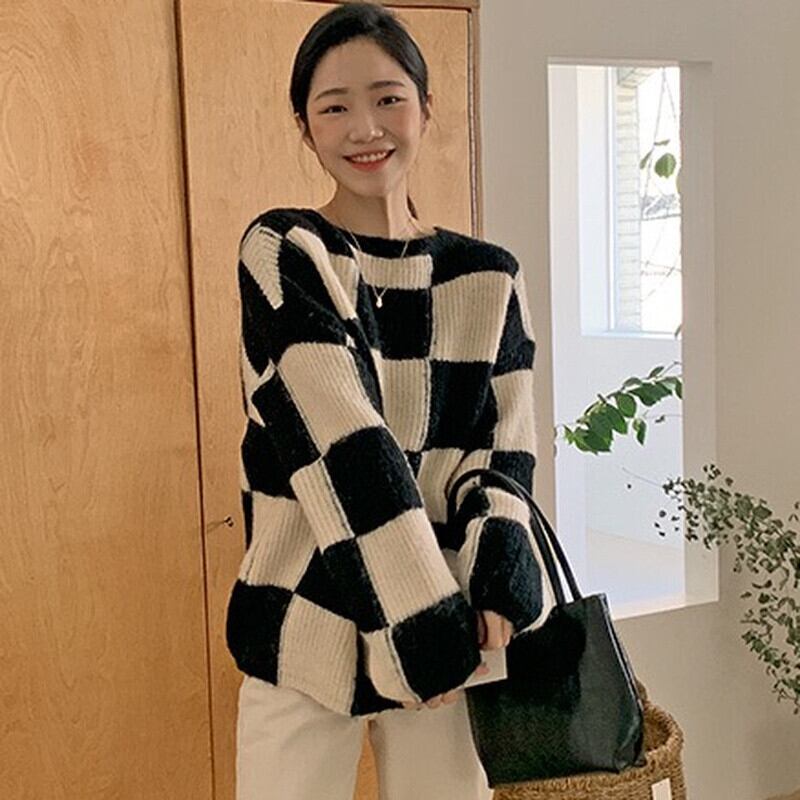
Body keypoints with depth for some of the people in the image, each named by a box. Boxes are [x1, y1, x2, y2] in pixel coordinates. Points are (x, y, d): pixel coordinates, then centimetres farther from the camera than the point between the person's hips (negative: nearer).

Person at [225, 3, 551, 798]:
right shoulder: (279, 253, -7)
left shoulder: (488, 278, 4)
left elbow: (506, 454, 3)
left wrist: (497, 587, -14)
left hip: (449, 626, 3)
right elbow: (343, 447, -16)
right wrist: (428, 618, -19)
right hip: (307, 629, -2)